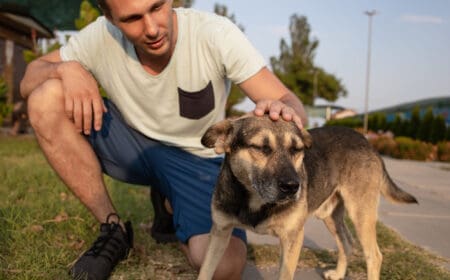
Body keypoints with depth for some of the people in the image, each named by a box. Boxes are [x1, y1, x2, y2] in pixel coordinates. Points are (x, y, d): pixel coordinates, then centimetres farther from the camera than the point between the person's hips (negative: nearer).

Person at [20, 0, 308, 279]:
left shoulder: (214, 34, -24)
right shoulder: (100, 37, -16)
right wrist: (65, 69, -27)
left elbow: (292, 105, -23)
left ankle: (170, 207, 8)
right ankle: (113, 230, -7)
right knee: (46, 98, -22)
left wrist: (283, 110, -48)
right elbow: (28, 82, -5)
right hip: (133, 145, 3)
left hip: (196, 158, -2)